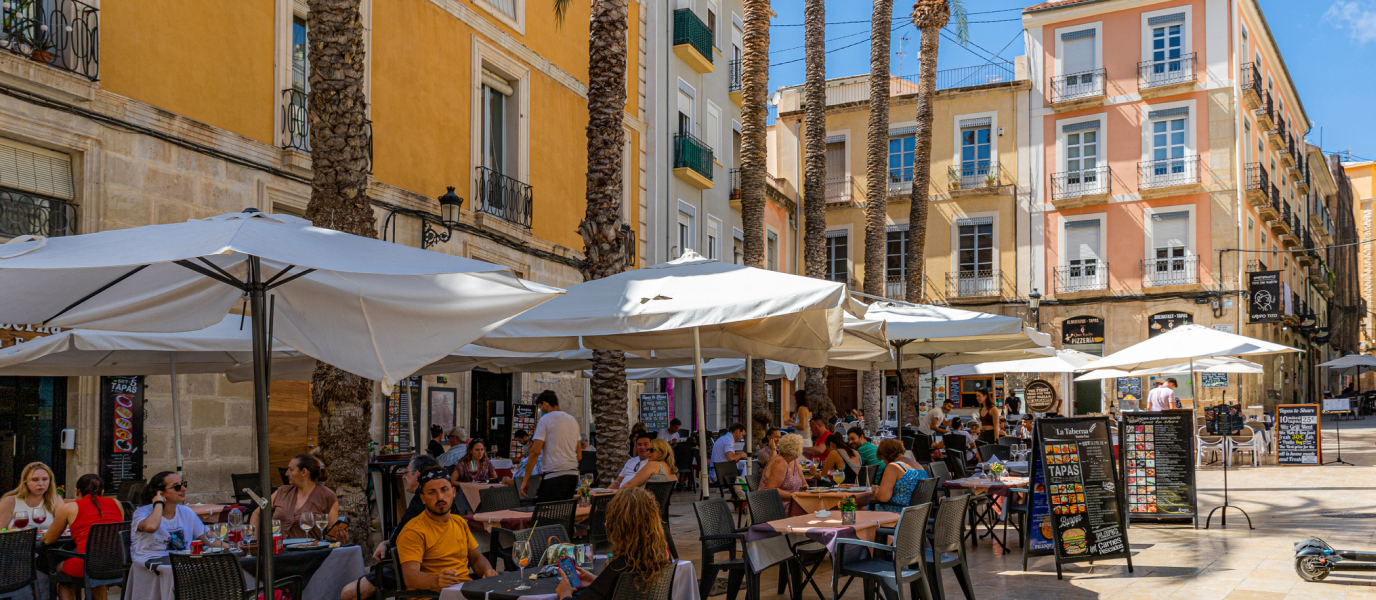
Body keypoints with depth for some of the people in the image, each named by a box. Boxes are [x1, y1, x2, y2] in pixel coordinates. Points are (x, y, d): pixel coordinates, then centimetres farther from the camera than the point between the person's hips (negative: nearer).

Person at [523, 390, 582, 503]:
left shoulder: (545, 420, -4)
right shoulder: (573, 420, 17)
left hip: (554, 476, -7)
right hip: (573, 475, 7)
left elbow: (535, 451, -10)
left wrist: (525, 479, -7)